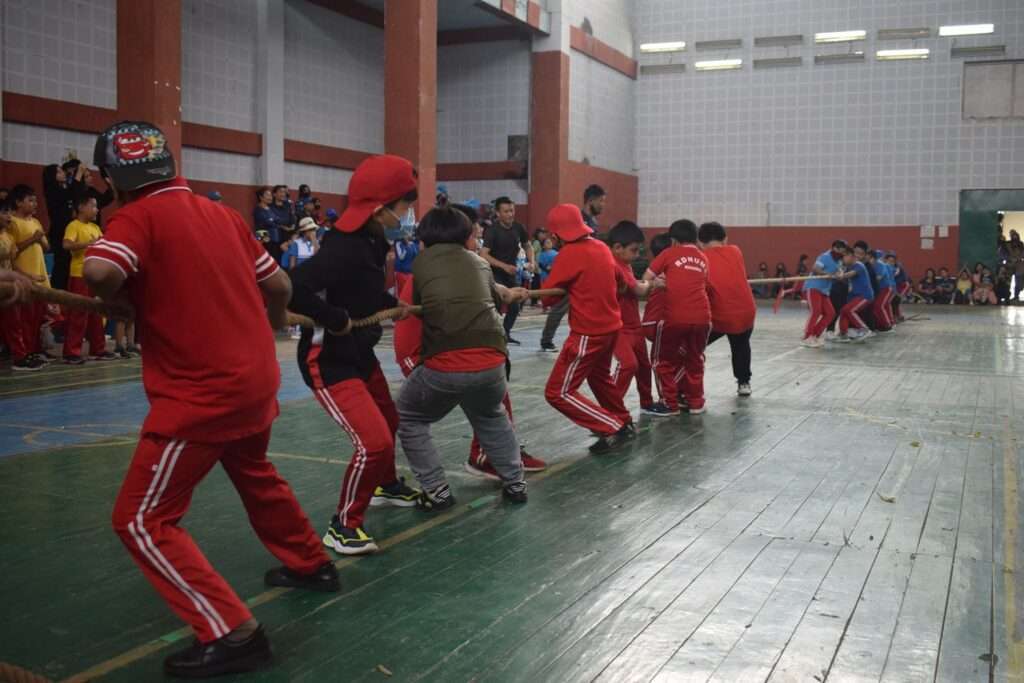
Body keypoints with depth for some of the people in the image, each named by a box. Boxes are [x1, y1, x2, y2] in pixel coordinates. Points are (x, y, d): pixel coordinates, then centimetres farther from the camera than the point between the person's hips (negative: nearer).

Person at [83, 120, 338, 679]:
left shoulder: (138, 215, -10)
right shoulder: (222, 213, 11)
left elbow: (99, 272, -29)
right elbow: (278, 284, 14)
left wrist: (121, 297, -6)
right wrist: (269, 325, 35)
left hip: (201, 392, -8)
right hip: (258, 379, 8)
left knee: (141, 519, 2)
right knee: (253, 474, 33)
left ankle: (232, 634, -3)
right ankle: (311, 565, 48)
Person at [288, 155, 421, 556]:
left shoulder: (372, 240, 0)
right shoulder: (344, 247, -30)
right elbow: (294, 290, -41)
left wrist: (393, 305, 6)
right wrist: (337, 320, -31)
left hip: (361, 354, 10)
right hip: (329, 360, -10)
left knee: (388, 422, 27)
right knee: (373, 442, -17)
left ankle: (386, 485, 54)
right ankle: (343, 526, 3)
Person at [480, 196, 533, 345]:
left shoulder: (518, 228, -4)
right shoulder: (492, 231, -20)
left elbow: (527, 246, 14)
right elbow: (483, 255, -26)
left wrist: (532, 261, -5)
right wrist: (504, 266, -33)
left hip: (511, 273, 6)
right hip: (494, 273, -6)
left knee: (514, 307, 13)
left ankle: (505, 333, 35)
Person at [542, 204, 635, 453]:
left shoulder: (569, 253, -17)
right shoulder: (602, 247, 5)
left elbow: (549, 294, -12)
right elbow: (619, 281, 21)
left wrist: (568, 289, 6)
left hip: (588, 332, -8)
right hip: (611, 326, 9)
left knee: (557, 393, -3)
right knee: (599, 376, 32)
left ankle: (612, 430, -7)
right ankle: (625, 424, 42)